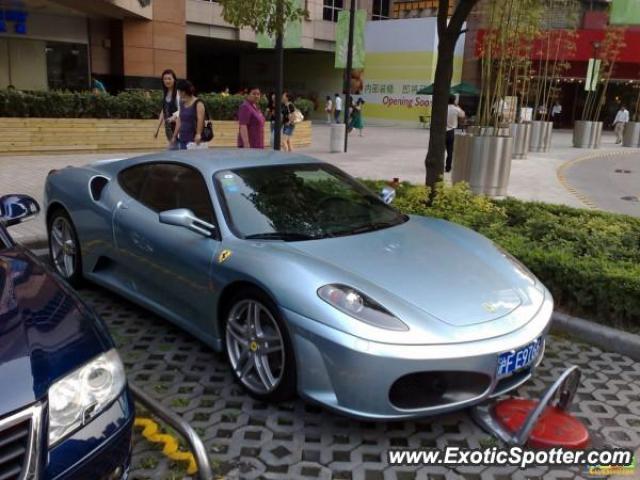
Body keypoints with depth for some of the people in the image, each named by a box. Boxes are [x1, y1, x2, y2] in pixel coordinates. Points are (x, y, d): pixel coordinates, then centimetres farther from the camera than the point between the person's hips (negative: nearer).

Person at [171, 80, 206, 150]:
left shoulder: (198, 104, -7)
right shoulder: (182, 104, 15)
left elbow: (200, 120, -15)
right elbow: (179, 121, 18)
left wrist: (198, 134, -23)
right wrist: (174, 136, 17)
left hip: (193, 139, -7)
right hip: (182, 139, 7)